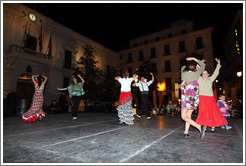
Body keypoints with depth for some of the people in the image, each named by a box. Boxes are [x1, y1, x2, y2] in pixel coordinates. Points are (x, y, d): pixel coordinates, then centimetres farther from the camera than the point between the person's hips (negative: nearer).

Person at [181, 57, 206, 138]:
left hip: (186, 97, -4)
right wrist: (194, 59, 19)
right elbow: (203, 65, 18)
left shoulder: (183, 73, -6)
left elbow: (183, 67, 20)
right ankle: (186, 132, 15)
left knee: (184, 117, 1)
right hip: (195, 98, 4)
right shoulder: (196, 73, -2)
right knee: (188, 115, 14)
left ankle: (200, 127, -14)